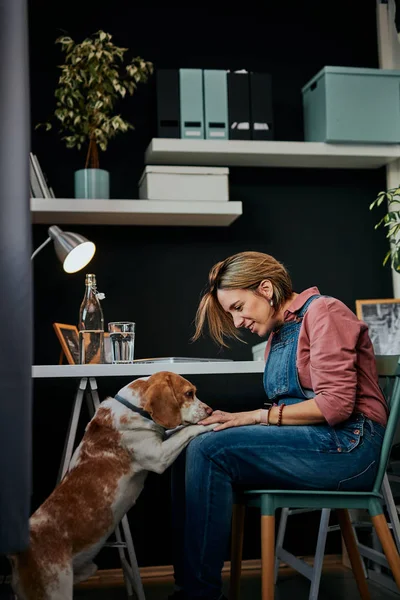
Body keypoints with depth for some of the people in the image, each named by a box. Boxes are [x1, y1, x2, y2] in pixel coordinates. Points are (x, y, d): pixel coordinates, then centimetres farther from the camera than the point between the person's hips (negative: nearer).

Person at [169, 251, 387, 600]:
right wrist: (240, 419, -4)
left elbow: (335, 404, -17)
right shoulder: (278, 332, 20)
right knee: (191, 448, -8)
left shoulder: (324, 313, -6)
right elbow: (289, 406, 14)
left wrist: (257, 416, -15)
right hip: (311, 441, 9)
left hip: (347, 444, -9)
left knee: (209, 450, -23)